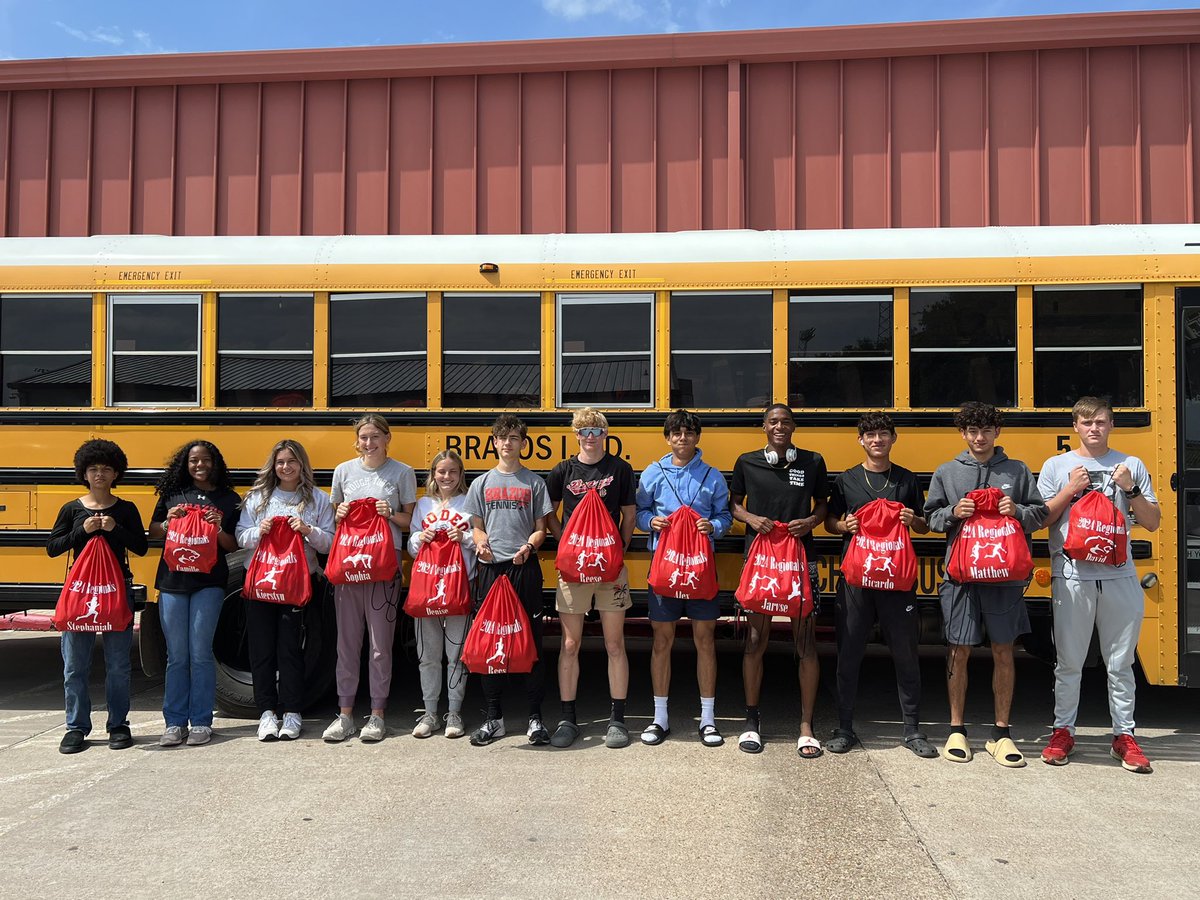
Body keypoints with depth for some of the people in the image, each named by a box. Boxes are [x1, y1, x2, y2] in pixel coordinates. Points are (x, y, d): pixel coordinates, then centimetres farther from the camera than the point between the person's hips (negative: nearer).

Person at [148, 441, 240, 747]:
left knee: (200, 653, -3)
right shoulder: (172, 494, 11)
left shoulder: (229, 500, 6)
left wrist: (218, 530, -13)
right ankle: (175, 722, 12)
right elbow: (153, 532, 17)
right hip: (172, 581, 2)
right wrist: (169, 521, -3)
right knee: (176, 656, 6)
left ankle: (201, 722, 6)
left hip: (208, 583, -2)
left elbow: (233, 547, 6)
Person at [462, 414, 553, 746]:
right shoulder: (482, 483, 12)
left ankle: (535, 717, 10)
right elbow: (477, 527, 12)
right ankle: (494, 717, 15)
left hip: (525, 568, -1)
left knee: (531, 640, 1)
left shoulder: (534, 482, 8)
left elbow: (541, 528, 6)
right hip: (491, 568, 2)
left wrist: (529, 546, -14)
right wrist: (481, 543, -10)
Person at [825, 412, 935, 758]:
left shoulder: (907, 480, 9)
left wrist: (913, 520, -8)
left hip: (898, 576, 1)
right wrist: (844, 525, -9)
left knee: (906, 653, 5)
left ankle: (912, 729, 17)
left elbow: (925, 527, 14)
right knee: (849, 654, 3)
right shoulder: (846, 480, 7)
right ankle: (844, 728, 14)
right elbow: (829, 522, 13)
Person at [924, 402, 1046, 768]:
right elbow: (931, 517, 10)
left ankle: (1001, 733, 18)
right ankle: (957, 730, 17)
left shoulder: (1017, 470, 9)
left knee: (1003, 652, 6)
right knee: (959, 651, 4)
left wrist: (1018, 512, -9)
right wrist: (953, 512, -9)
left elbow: (1040, 514, 10)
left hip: (1005, 573, 1)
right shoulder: (947, 472, 8)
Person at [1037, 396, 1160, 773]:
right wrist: (1070, 489, -9)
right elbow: (1040, 519, 2)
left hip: (1120, 577, 1)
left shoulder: (1131, 466, 9)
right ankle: (1063, 731, 17)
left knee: (1121, 663, 8)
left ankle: (1124, 736, 19)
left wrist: (1131, 489, -7)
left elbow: (1153, 522, 8)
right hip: (1072, 576, -1)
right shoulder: (1056, 466, 6)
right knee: (1069, 661, 6)